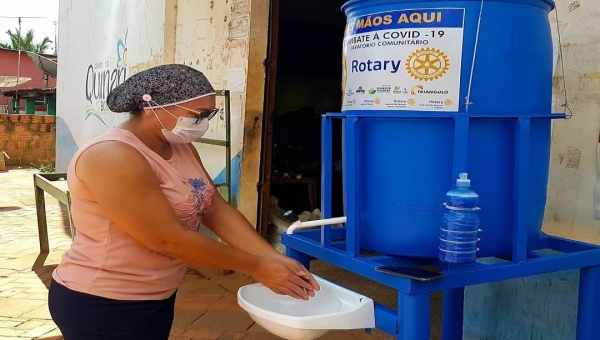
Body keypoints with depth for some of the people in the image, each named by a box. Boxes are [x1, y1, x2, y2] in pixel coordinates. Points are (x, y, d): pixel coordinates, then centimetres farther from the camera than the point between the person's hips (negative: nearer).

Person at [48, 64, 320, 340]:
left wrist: (273, 258, -12)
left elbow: (216, 209, -1)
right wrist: (256, 267, -21)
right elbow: (168, 240, -27)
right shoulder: (113, 157, -25)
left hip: (157, 297, 8)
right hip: (102, 305, -8)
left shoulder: (181, 147, 2)